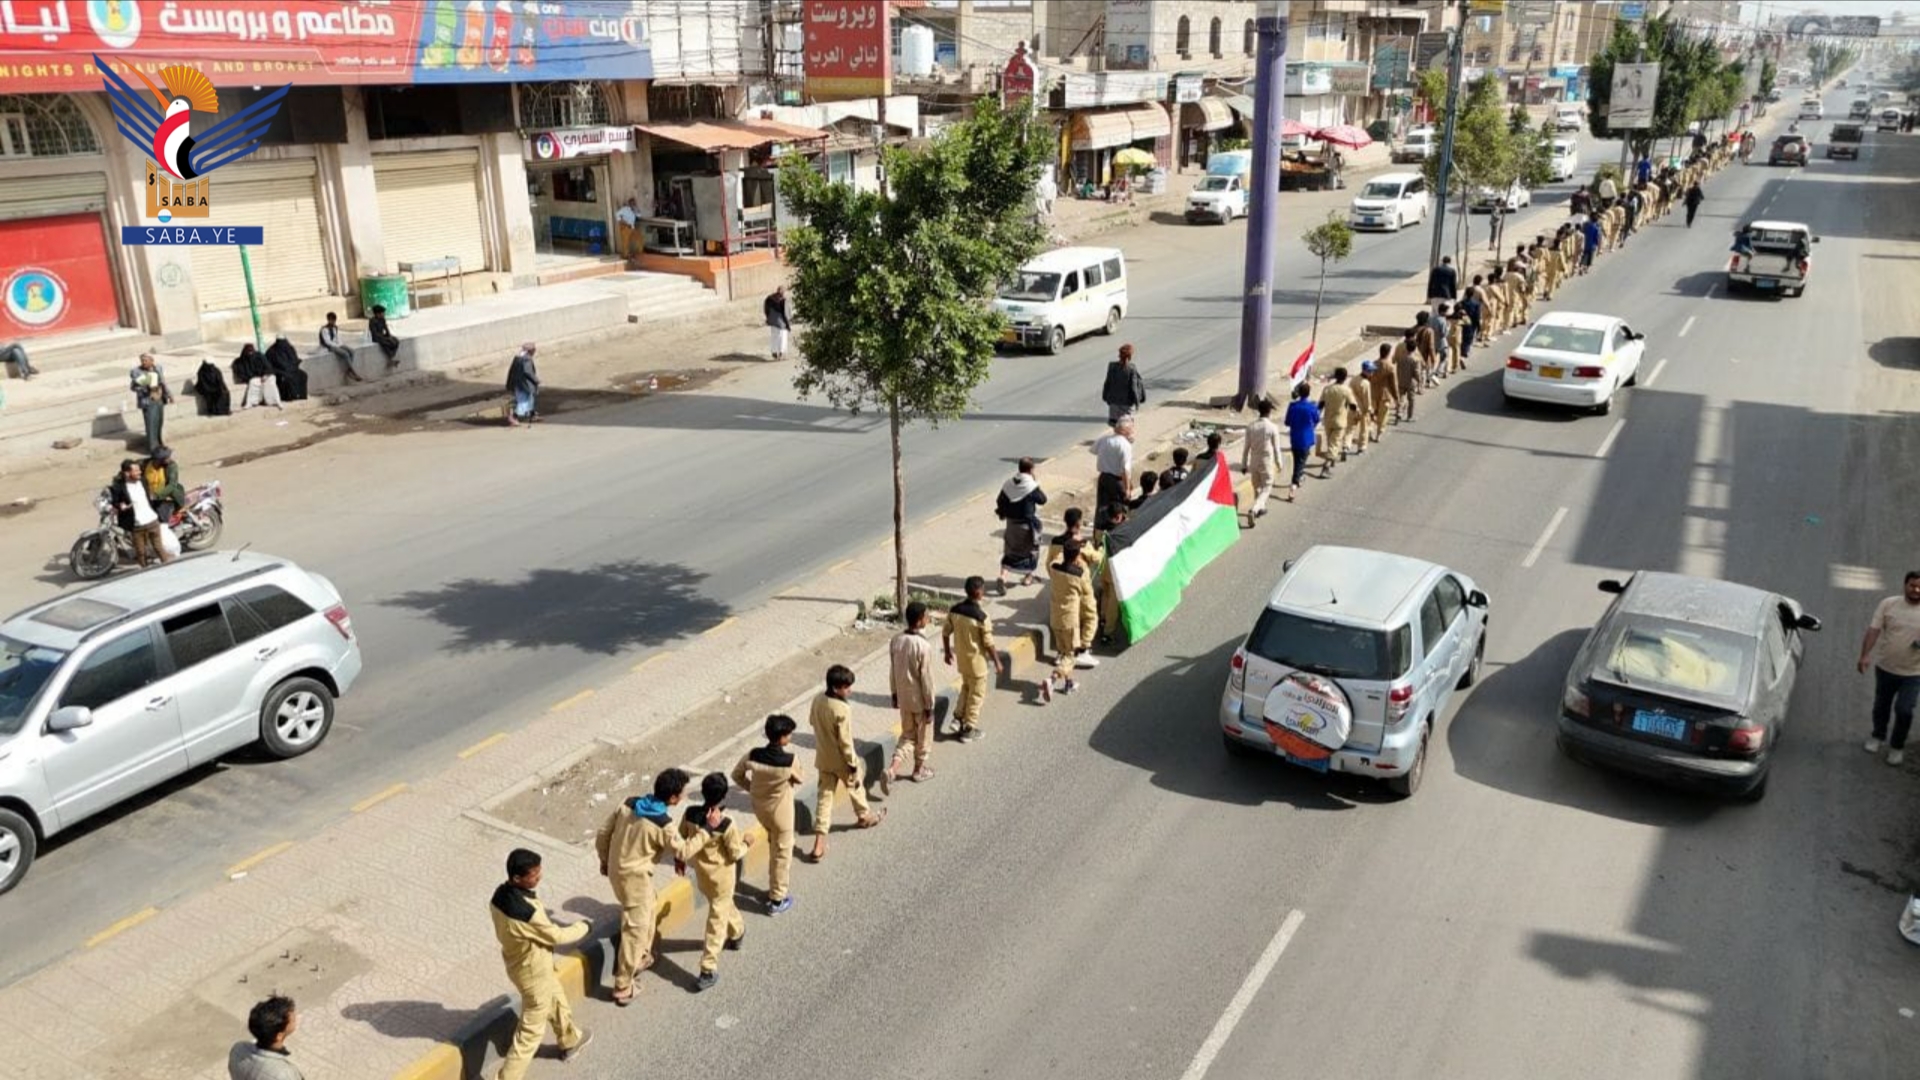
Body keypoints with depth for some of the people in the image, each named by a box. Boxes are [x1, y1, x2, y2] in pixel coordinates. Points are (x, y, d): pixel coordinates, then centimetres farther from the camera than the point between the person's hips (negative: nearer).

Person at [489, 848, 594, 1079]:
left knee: (557, 1001, 32)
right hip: (534, 974, -9)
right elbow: (557, 936, -23)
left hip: (519, 964, 9)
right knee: (531, 1031, 9)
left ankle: (570, 1042, 55)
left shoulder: (501, 895, -14)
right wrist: (583, 927, -7)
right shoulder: (525, 912, -39)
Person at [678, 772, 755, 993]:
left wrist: (680, 859, 16)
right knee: (717, 918, 6)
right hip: (721, 875, -5)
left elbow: (682, 840, -2)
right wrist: (746, 842, 1)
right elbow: (736, 853, -18)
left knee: (722, 907, 30)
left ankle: (737, 932, 54)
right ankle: (709, 969, 9)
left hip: (700, 872, 5)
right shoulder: (726, 825, -30)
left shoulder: (690, 813, -17)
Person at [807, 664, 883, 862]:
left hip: (823, 759, 6)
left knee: (825, 796, 10)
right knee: (855, 787, 24)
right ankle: (864, 817, 51)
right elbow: (846, 742, -25)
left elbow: (812, 722, 10)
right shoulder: (842, 710, -31)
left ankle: (819, 844, 6)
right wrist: (853, 764, -14)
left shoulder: (818, 700, -8)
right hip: (841, 760, -6)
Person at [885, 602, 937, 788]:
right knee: (923, 736, 17)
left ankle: (891, 770, 3)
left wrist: (895, 694, 18)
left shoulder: (896, 640, -6)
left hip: (903, 698, 6)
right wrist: (930, 706, -10)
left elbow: (892, 671, 5)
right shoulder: (924, 646, -26)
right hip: (920, 700, -6)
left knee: (908, 735, 19)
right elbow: (926, 679, -20)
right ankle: (919, 770, 35)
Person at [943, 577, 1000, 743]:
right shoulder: (981, 617, -25)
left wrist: (947, 652, 17)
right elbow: (989, 644, -19)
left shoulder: (954, 610, -8)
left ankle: (958, 718, 28)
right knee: (977, 694, 11)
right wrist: (997, 662, -6)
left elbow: (945, 633, 3)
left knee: (966, 687, 28)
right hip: (977, 660, -6)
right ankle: (969, 730, 18)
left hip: (961, 658, 6)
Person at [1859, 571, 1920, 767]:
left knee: (1904, 711, -2)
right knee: (1881, 706, 18)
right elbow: (1873, 630, -9)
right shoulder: (1888, 604, -7)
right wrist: (1865, 655, -19)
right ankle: (1878, 736, 42)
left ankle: (1897, 746, 20)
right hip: (1885, 668, 1)